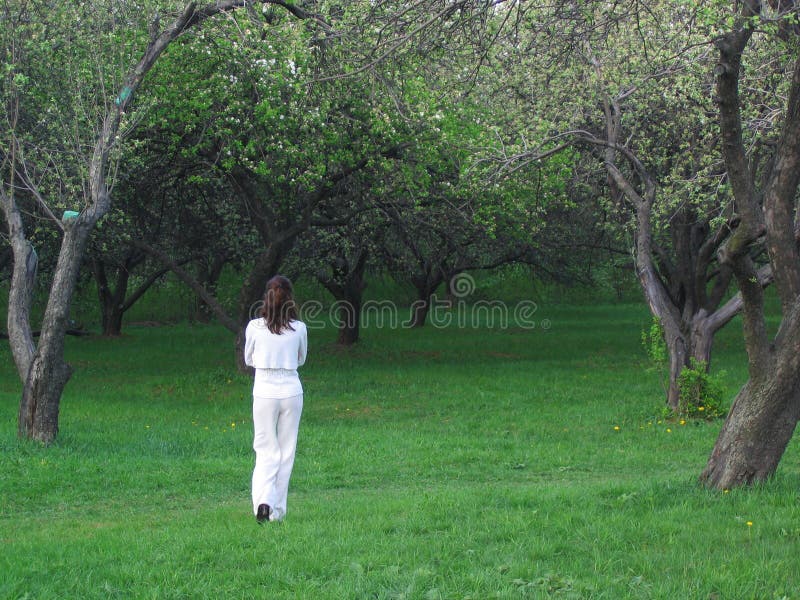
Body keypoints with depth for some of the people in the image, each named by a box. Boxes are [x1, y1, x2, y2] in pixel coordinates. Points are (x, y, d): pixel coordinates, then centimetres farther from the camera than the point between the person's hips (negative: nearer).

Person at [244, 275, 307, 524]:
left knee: (266, 450, 8)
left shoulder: (254, 327, -6)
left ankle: (263, 501, -14)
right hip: (291, 391, 0)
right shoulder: (299, 328, -5)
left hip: (264, 393, 0)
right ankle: (277, 511, 13)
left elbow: (249, 360, 7)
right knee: (286, 452, 11)